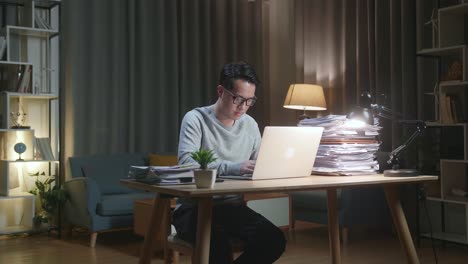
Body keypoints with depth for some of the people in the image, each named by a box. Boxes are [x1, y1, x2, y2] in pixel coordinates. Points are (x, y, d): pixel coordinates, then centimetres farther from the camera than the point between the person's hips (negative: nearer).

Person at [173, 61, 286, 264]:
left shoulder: (250, 125, 10)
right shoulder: (196, 119, -8)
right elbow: (186, 162, -23)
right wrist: (234, 168, -34)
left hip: (234, 206, 6)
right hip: (194, 207, -6)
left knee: (274, 240, -19)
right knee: (218, 244, -37)